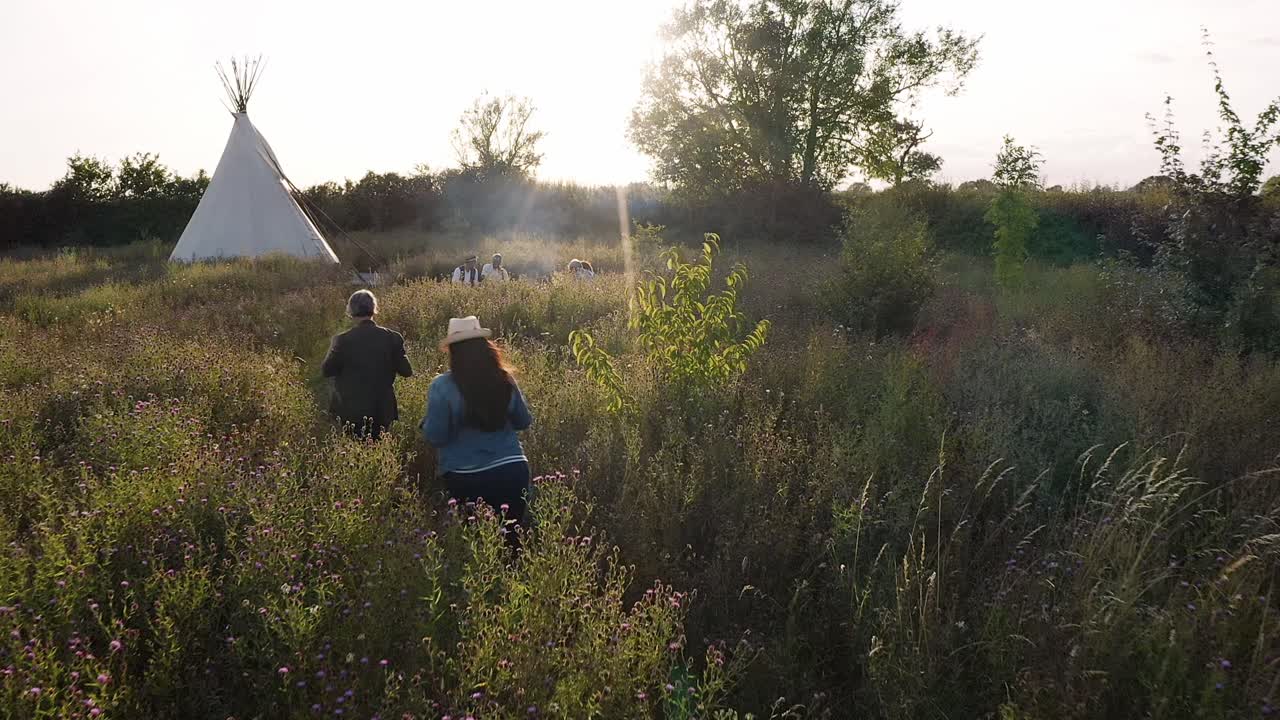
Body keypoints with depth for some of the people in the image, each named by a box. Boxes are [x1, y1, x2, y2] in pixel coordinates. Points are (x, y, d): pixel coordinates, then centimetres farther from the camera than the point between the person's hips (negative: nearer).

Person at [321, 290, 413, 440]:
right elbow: (406, 371, -3)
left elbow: (326, 370, -4)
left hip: (350, 412, -1)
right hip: (382, 412, 1)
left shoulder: (342, 340, -14)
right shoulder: (392, 338, -9)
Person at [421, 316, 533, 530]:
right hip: (511, 471, 3)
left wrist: (425, 424, 12)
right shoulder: (504, 380, -1)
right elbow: (524, 422, 11)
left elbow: (435, 437, -9)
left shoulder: (442, 387, -12)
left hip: (466, 478, -3)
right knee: (510, 534, 17)